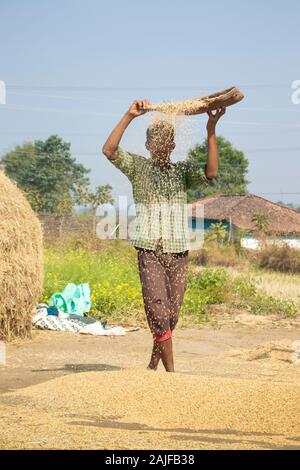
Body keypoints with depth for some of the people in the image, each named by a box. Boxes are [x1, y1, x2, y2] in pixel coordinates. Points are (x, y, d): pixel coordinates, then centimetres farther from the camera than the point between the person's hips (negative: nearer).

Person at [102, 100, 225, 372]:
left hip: (179, 251, 3)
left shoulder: (183, 170, 12)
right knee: (158, 310, -12)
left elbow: (211, 174, -8)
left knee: (172, 313, 6)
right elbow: (109, 150, -8)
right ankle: (171, 370, -10)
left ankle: (154, 365, 22)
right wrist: (129, 117, -16)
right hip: (149, 251, -2)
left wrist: (211, 131, -16)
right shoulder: (138, 167, 8)